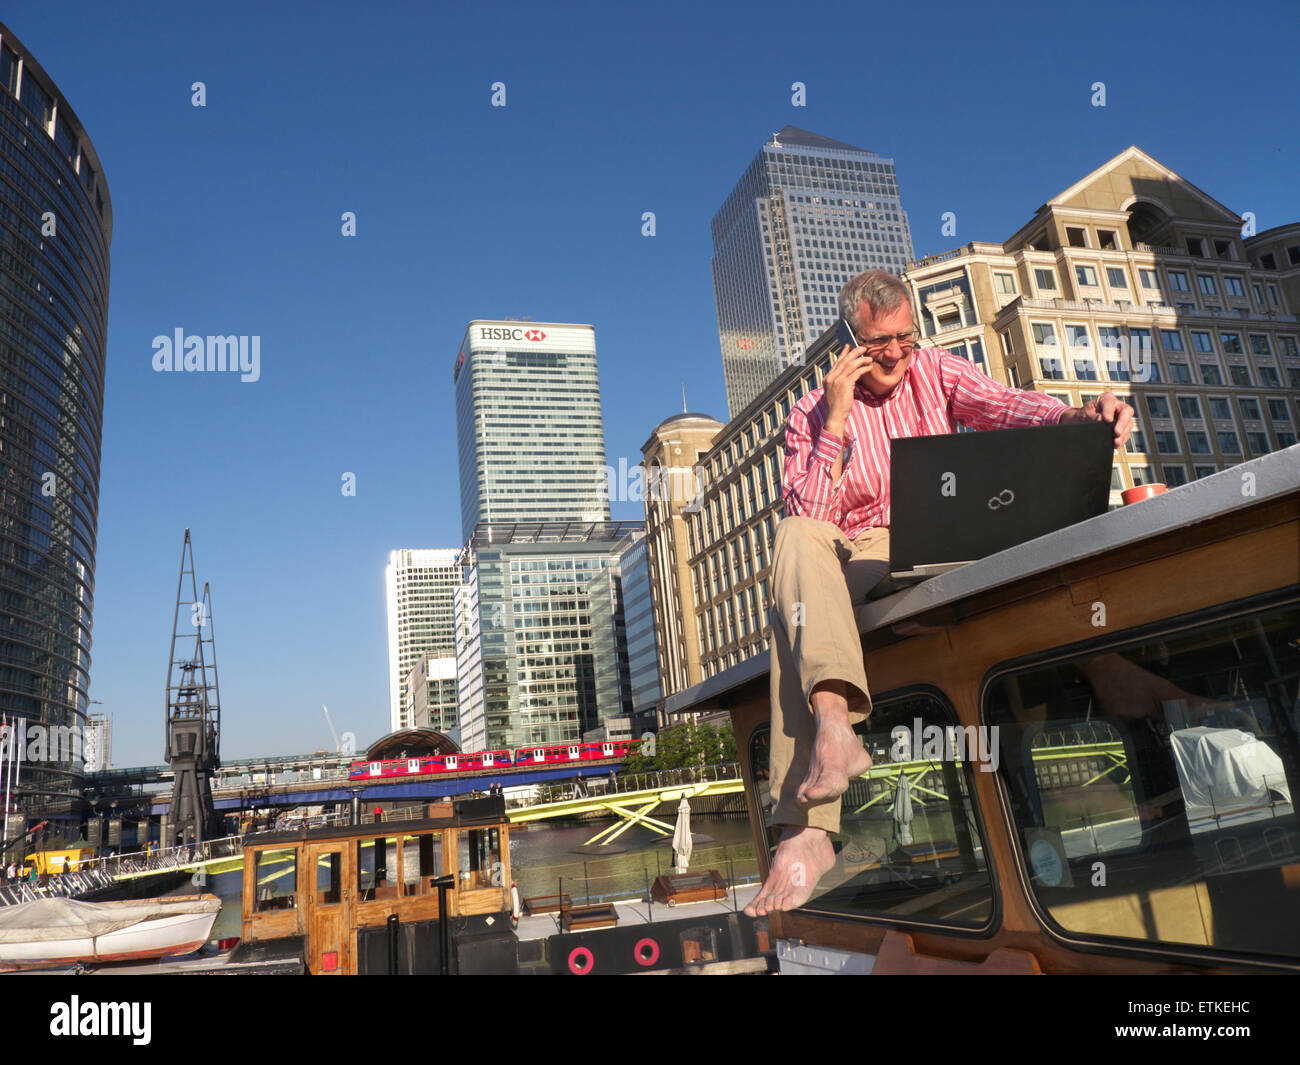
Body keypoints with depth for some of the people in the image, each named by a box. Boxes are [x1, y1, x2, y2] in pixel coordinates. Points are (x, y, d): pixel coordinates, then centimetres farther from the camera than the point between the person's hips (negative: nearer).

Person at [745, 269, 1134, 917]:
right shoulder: (813, 415, 8)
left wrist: (1080, 417, -28)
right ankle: (833, 724, -53)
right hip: (853, 560, -1)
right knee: (795, 540, -34)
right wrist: (836, 420, -12)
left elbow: (1004, 406, -7)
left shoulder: (936, 372, 14)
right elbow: (806, 517, -7)